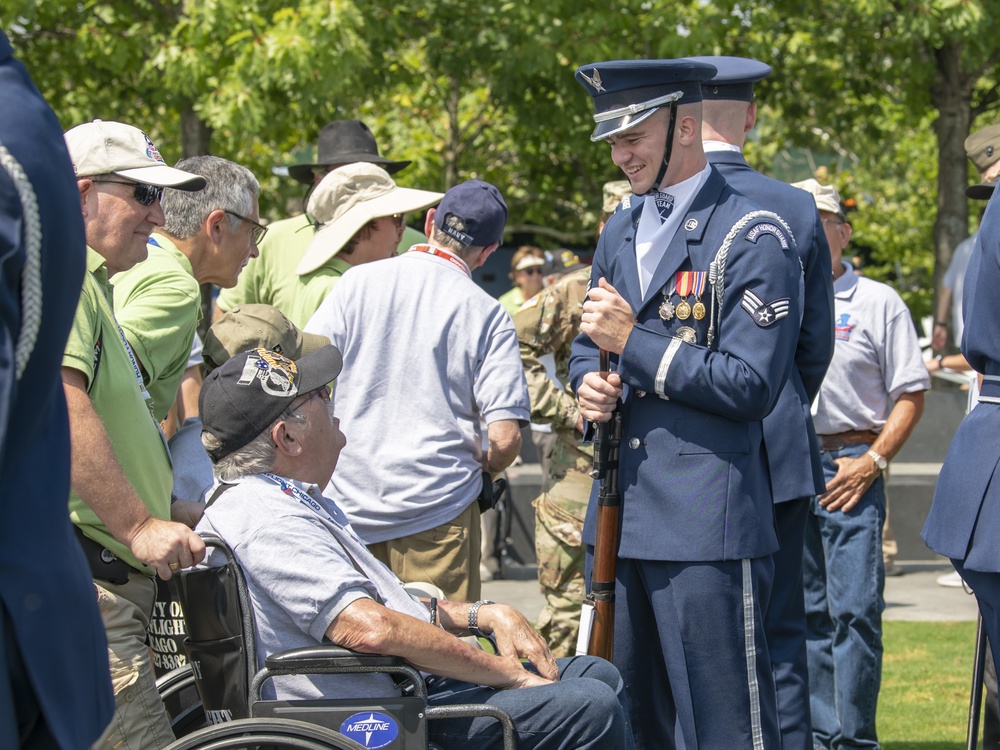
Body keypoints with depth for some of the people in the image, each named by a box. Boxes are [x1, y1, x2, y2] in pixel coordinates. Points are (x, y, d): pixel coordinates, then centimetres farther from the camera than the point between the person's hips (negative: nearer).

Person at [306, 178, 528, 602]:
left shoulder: (359, 282, 2)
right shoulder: (487, 314, -3)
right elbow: (505, 437, -9)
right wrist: (483, 472, 13)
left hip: (349, 502, 2)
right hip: (439, 511, -2)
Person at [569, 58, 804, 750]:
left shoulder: (753, 238, -8)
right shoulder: (620, 233, 17)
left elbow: (751, 386, -14)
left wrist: (635, 342, -15)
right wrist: (591, 384, 3)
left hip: (707, 517, -8)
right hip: (622, 511, 8)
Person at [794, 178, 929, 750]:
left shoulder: (879, 303, 3)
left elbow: (911, 395, 1)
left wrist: (873, 461, -9)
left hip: (850, 465, -4)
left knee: (855, 610, -7)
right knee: (805, 611, 7)